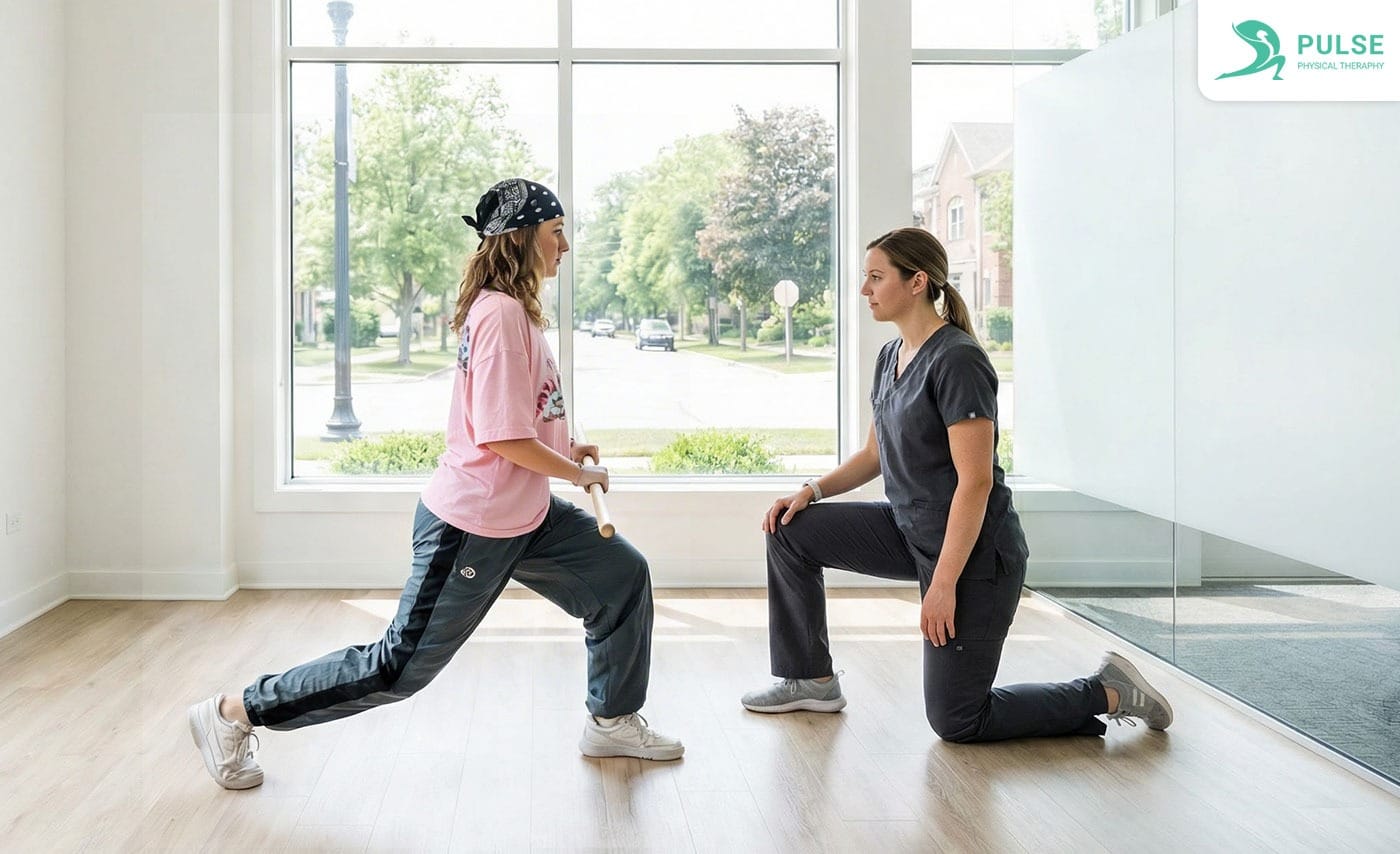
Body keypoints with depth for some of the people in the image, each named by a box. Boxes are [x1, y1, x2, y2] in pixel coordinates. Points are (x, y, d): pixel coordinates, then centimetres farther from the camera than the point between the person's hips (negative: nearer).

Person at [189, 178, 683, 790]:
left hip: (524, 516, 10)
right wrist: (579, 474, -10)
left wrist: (565, 450, 7)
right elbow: (503, 439, -25)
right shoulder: (501, 312, -22)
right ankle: (233, 713, 11)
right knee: (400, 668, -1)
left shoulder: (514, 309, 10)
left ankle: (612, 721, 26)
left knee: (622, 576, 12)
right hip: (472, 526, -10)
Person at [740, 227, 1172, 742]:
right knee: (791, 531, 2)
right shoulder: (891, 357, 7)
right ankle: (811, 680, 14)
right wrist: (812, 491, 2)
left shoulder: (957, 361, -21)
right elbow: (875, 454, 18)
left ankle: (1106, 693, 12)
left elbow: (976, 481, -24)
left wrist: (943, 585, -24)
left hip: (973, 551, -9)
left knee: (956, 723, -2)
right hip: (910, 531, 9)